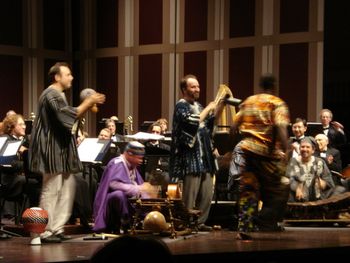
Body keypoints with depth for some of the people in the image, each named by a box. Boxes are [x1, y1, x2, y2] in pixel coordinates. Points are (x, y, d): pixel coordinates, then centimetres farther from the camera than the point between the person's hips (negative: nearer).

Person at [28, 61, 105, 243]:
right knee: (51, 191, -7)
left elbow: (69, 117, 22)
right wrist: (89, 102, -16)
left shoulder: (58, 95, 17)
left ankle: (57, 228, 15)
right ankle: (46, 232, -2)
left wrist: (89, 104, 12)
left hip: (61, 150, 11)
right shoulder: (51, 95, -16)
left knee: (68, 187, 11)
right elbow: (70, 115, -25)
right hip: (52, 150, -11)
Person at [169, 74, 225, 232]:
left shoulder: (198, 106, 20)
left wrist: (220, 106, 6)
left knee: (207, 194, 7)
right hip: (190, 157, -8)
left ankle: (200, 222, 14)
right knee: (189, 194, -7)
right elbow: (192, 122, -22)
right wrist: (208, 109, -12)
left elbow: (210, 122, 18)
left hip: (204, 158, 8)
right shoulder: (181, 106, -6)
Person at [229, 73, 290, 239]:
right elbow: (281, 128, -17)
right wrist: (285, 151, -21)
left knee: (248, 190, 7)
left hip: (246, 148, 5)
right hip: (267, 152, -5)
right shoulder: (277, 104, -2)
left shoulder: (247, 102, 15)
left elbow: (234, 127, 15)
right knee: (278, 189, 10)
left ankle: (244, 229, 3)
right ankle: (266, 221, 3)